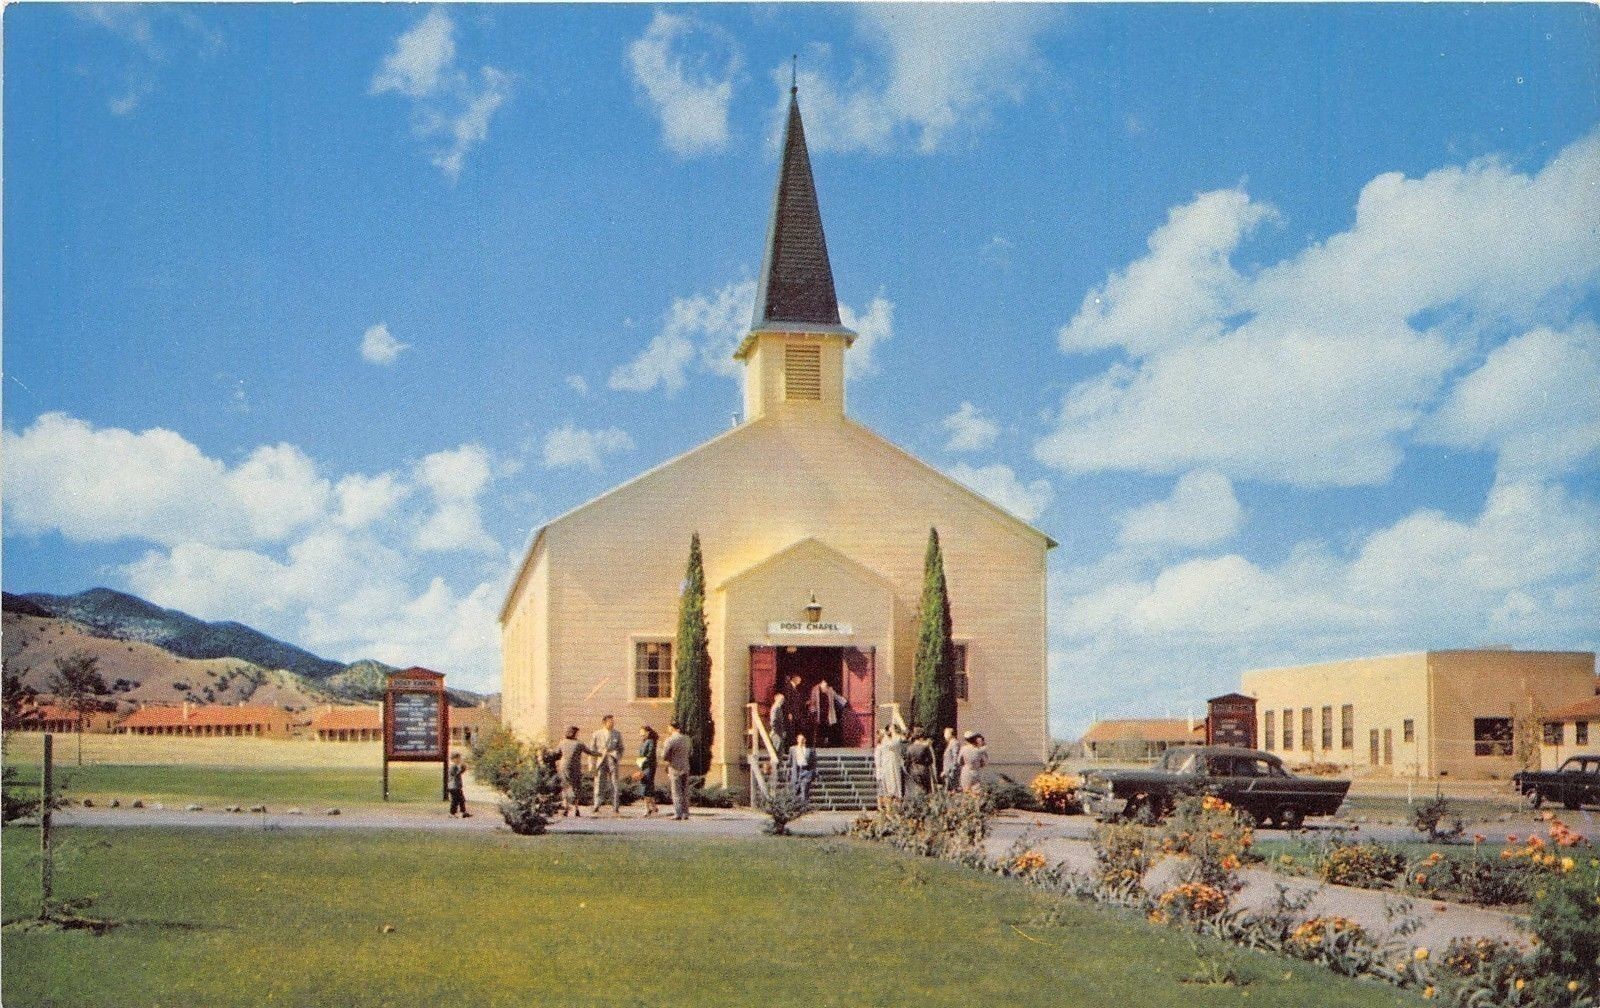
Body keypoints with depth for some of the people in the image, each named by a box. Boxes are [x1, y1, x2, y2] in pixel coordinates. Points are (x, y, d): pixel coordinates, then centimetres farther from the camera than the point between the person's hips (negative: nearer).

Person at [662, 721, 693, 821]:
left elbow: (664, 757, -13)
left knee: (677, 793, -2)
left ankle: (678, 814, -5)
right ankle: (685, 814, 12)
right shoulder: (686, 739, 5)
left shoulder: (670, 740, -14)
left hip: (675, 769, -5)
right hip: (685, 768, 5)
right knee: (685, 792, 11)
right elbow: (691, 751, 20)